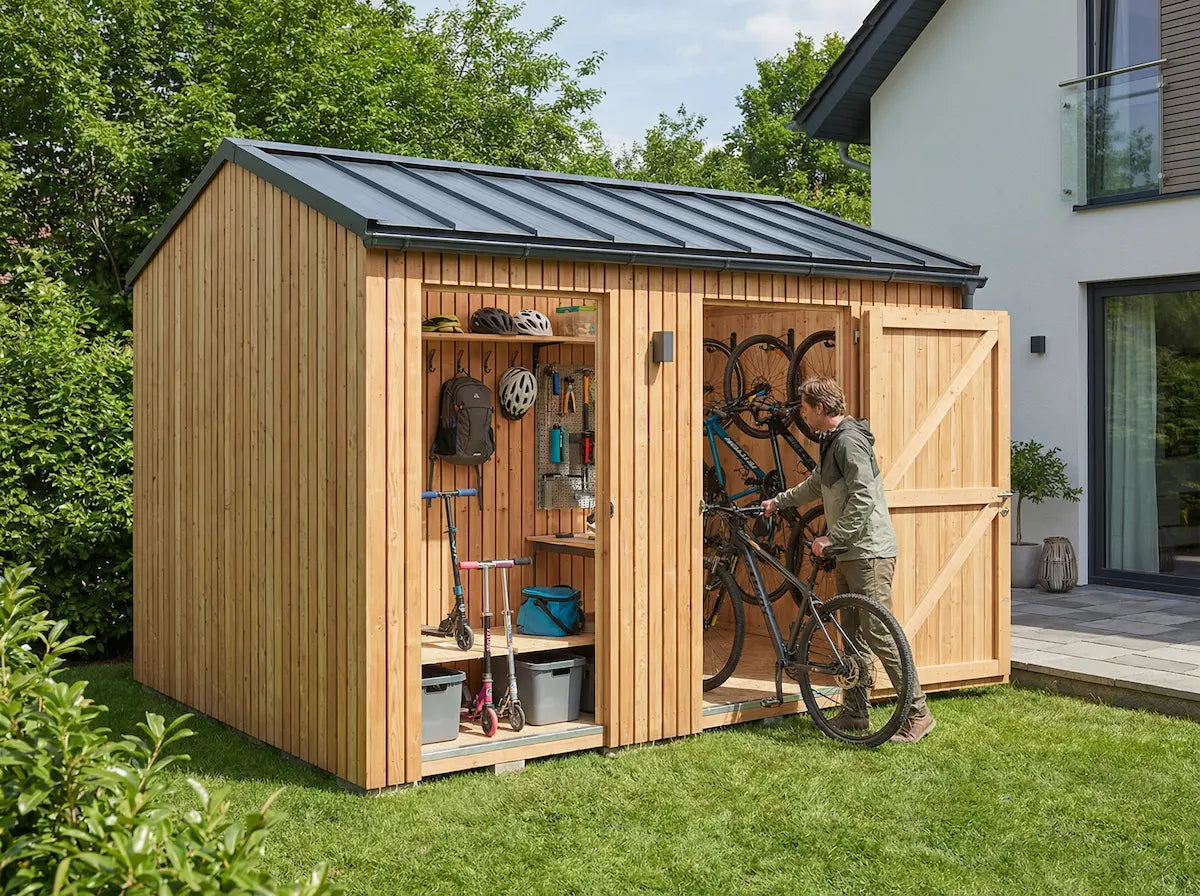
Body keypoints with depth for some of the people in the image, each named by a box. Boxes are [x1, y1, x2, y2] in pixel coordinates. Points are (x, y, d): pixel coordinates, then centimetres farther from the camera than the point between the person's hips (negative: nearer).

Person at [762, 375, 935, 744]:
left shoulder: (849, 440, -15)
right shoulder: (833, 440, 17)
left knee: (878, 635, -10)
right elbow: (816, 485, 34)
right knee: (853, 635, 13)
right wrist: (777, 502, 37)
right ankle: (854, 714, 20)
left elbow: (863, 498, -24)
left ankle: (918, 714, -4)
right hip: (849, 554, 10)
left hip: (869, 553, -10)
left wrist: (832, 538, -20)